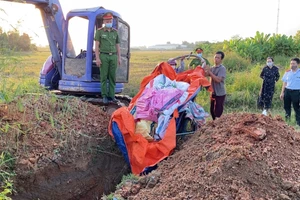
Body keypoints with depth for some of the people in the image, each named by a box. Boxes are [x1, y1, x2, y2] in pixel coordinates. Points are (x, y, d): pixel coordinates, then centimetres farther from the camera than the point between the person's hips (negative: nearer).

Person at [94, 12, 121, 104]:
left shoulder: (115, 32, 13)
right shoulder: (99, 31, 2)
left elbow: (117, 45, 16)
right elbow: (96, 45, -2)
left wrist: (119, 58, 10)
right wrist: (97, 58, -10)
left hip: (113, 56, 3)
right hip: (103, 56, -3)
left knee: (112, 77, 3)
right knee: (104, 77, -1)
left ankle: (111, 96, 9)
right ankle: (104, 96, 3)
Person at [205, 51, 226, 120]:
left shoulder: (222, 68, -12)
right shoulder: (212, 68, 9)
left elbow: (218, 79, -23)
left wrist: (209, 72, -24)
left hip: (220, 94, -7)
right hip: (213, 93, 7)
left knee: (218, 112, -6)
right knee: (212, 111, 15)